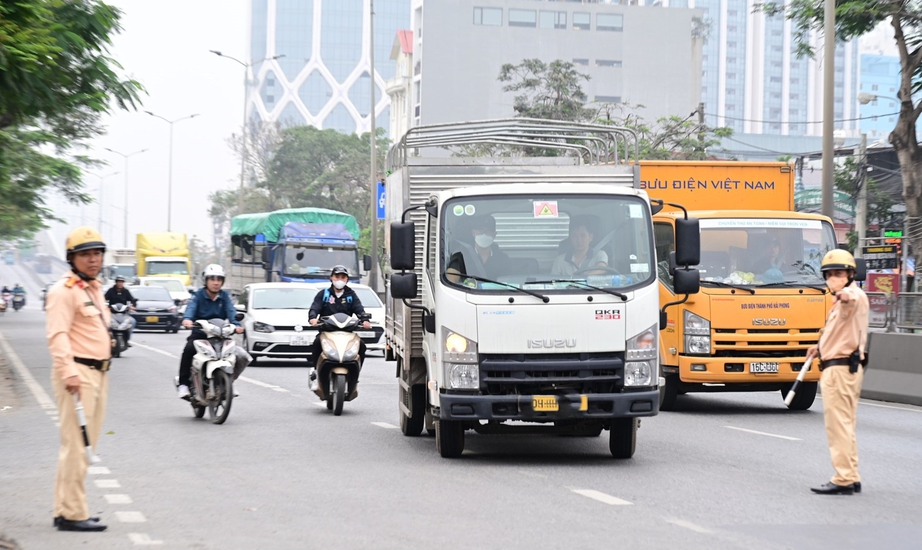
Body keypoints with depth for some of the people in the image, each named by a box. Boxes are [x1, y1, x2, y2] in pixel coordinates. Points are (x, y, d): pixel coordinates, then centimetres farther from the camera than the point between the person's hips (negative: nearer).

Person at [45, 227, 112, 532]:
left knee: (85, 445, 13)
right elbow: (58, 335, -20)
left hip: (97, 373, 10)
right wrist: (69, 373, -29)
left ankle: (66, 510, 21)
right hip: (77, 374, -10)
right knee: (76, 446, -10)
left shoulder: (94, 289, 19)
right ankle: (72, 514, -8)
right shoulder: (64, 290, -11)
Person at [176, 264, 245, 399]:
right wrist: (187, 319, -43)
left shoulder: (225, 296, 8)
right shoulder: (198, 295, 0)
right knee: (189, 349, -35)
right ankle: (183, 383, -25)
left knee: (242, 356, -14)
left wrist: (236, 325, -30)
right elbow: (191, 308, -20)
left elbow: (231, 312, -9)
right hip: (200, 334, -3)